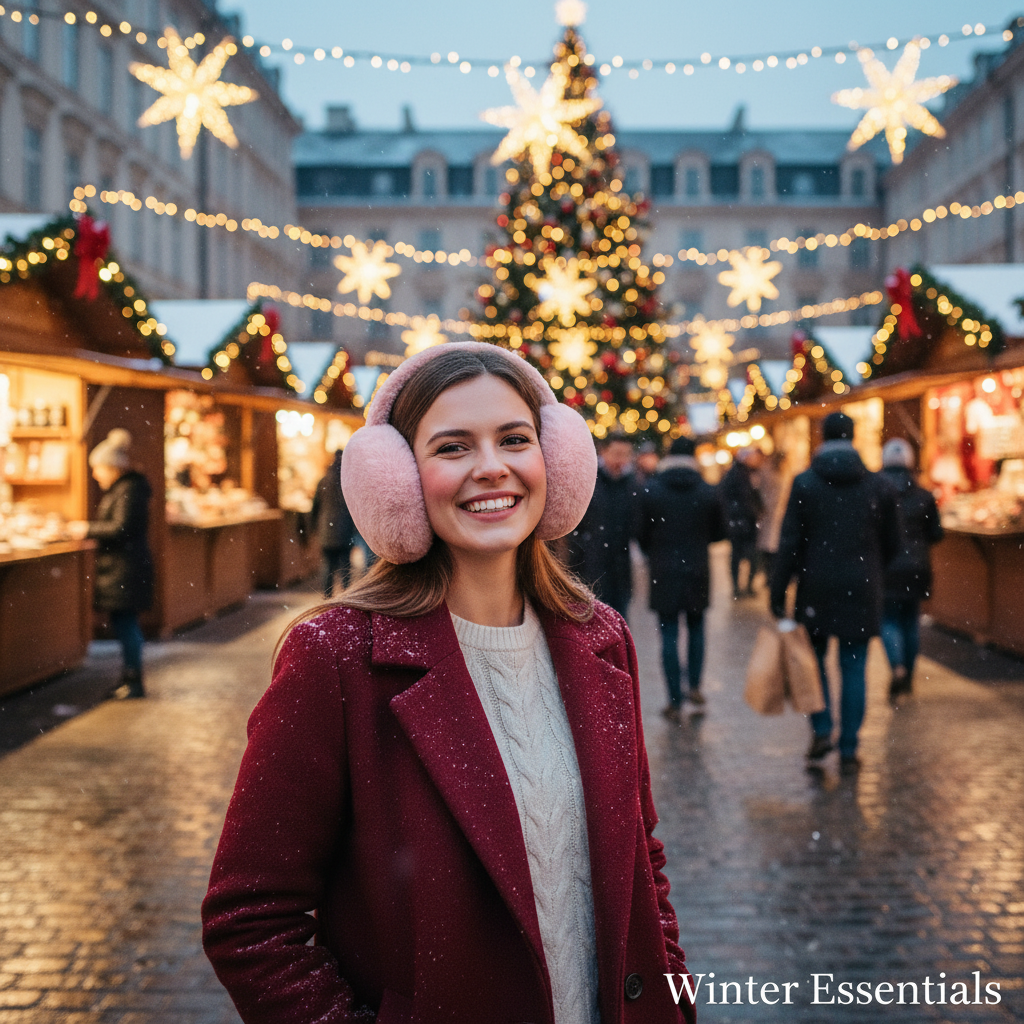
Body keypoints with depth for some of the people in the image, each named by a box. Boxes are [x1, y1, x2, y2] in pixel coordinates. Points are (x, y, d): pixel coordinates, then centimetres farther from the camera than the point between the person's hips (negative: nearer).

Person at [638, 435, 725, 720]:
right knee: (696, 628, 20)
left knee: (669, 636, 2)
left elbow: (643, 535, 0)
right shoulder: (708, 493, -3)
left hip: (664, 574, -1)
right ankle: (694, 686, 15)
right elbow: (719, 532, 7)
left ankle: (675, 702, 2)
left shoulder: (650, 492, -6)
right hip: (697, 572, 1)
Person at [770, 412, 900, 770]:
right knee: (854, 668, 6)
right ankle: (849, 749, 8)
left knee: (814, 658, 17)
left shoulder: (804, 484, -5)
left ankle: (821, 730, 5)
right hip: (862, 591, 1)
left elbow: (789, 543, -7)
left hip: (817, 588, -1)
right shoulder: (879, 485, 0)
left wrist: (778, 593, -3)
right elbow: (892, 543, 8)